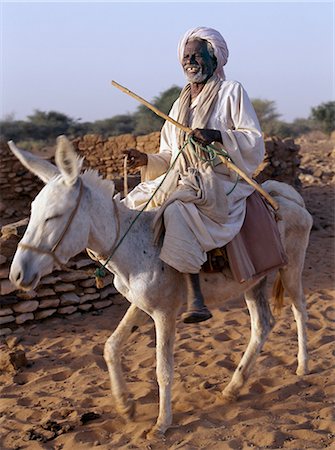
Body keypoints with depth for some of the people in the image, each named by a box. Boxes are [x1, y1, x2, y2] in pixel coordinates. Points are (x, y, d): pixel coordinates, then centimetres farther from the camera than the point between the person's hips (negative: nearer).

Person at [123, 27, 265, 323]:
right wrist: (146, 161, -2)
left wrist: (218, 136, -24)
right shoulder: (180, 104, 18)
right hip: (182, 181, 8)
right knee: (133, 205, -3)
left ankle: (196, 298, -38)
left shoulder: (232, 92, 0)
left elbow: (255, 142, -7)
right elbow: (170, 157, 19)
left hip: (222, 183, -8)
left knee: (176, 208, -35)